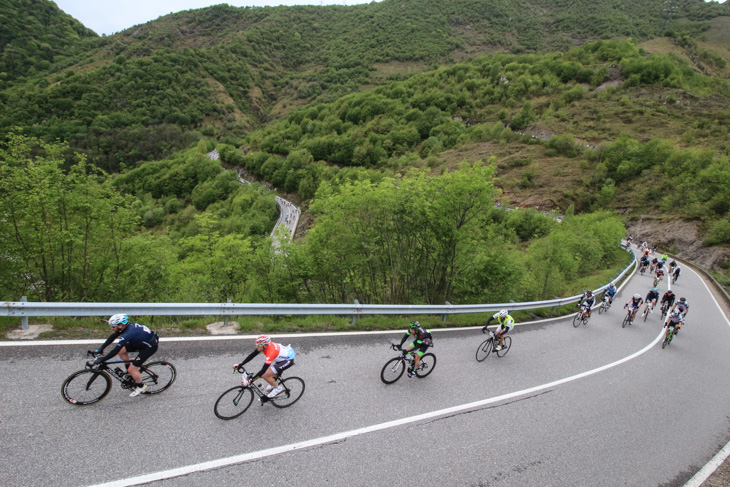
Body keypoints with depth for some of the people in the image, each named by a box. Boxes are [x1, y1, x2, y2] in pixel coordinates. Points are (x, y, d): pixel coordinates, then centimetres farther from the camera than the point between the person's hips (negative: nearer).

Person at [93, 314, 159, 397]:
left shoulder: (128, 333, -30)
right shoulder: (126, 326, -4)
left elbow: (115, 350, -30)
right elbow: (112, 337, 9)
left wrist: (101, 360, -24)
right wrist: (101, 349, 7)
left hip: (150, 346, -9)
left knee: (132, 369, -8)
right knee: (122, 351, 6)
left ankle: (141, 386, 18)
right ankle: (131, 372, 23)